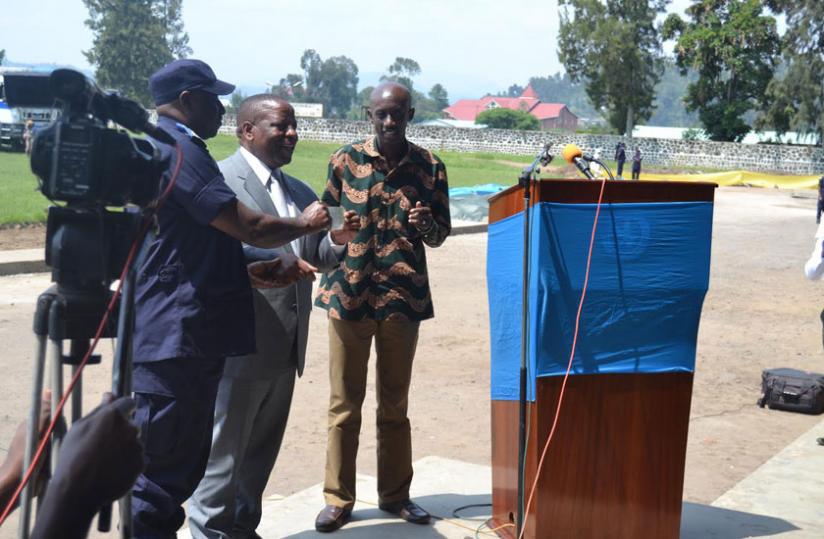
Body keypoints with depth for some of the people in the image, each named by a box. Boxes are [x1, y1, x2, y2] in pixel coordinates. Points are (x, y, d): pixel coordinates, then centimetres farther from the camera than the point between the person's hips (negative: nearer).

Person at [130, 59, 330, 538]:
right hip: (177, 337, -11)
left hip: (184, 337, 11)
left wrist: (244, 271, 13)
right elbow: (250, 228, -16)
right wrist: (307, 223, 2)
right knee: (163, 472, -5)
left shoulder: (164, 145, 20)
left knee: (184, 462, 17)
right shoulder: (178, 148, -13)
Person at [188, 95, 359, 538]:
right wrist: (274, 261, -28)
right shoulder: (219, 180, -8)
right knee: (223, 452, -1)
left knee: (262, 451, 18)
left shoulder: (300, 192, 17)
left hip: (285, 349, 8)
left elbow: (313, 256, 20)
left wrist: (337, 240, 0)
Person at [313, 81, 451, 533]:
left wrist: (426, 224, -15)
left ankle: (395, 494, 24)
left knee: (395, 404, 12)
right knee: (344, 404, 4)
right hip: (349, 293, -1)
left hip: (403, 297, 1)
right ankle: (338, 499, 14)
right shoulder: (344, 161, 1)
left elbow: (440, 236, 7)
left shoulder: (430, 167, 2)